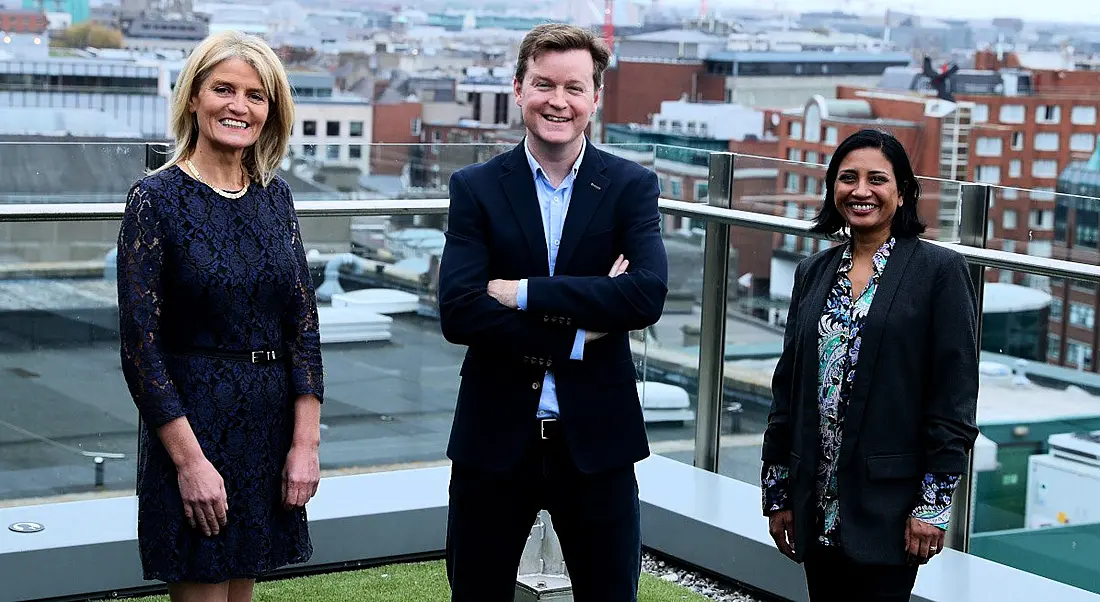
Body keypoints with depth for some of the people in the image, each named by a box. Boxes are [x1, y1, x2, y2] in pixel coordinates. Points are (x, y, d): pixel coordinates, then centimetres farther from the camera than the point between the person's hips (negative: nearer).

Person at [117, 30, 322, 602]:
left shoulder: (275, 195, 6)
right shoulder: (156, 197, -9)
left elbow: (303, 323, 5)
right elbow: (140, 344, -12)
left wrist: (306, 440, -3)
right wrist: (190, 459, -15)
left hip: (273, 421, 5)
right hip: (194, 419, -5)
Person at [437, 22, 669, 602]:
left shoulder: (631, 186, 0)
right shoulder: (475, 188, 0)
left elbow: (648, 294, -17)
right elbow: (457, 312, -13)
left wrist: (522, 292, -18)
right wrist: (576, 331, -16)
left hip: (596, 438, 0)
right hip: (494, 437, 0)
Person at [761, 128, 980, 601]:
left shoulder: (939, 270, -5)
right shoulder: (814, 273, 10)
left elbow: (955, 398, -8)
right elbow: (788, 388, 13)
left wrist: (934, 505, -12)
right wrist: (776, 491, 11)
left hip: (887, 505, -5)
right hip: (818, 507, 5)